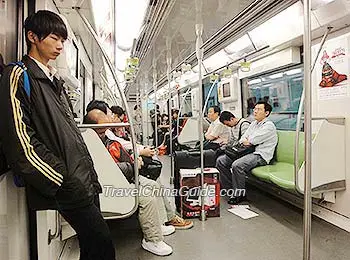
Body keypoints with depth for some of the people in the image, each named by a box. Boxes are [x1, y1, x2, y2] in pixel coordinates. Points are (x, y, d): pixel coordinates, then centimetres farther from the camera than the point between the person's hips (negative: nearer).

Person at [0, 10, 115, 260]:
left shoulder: (55, 80, 19)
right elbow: (21, 141, -14)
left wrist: (91, 175, 13)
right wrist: (65, 182, -14)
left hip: (84, 180, 7)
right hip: (66, 185, -7)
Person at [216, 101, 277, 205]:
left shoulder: (269, 126, -8)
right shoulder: (253, 123, 21)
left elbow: (250, 142, -15)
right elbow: (242, 140, 16)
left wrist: (247, 141, 6)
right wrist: (246, 142, -5)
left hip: (260, 155, -9)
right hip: (248, 152, 9)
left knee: (237, 165, -34)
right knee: (221, 161, -5)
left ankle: (239, 195, -15)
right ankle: (230, 188, 2)